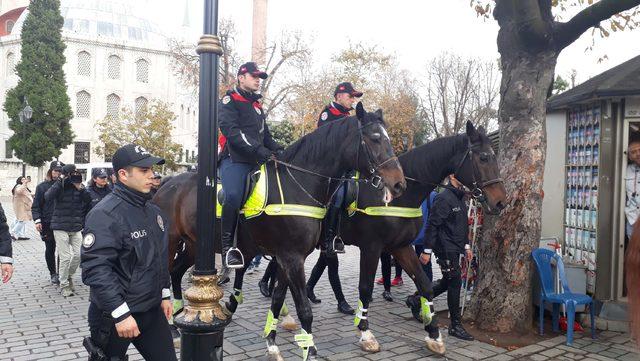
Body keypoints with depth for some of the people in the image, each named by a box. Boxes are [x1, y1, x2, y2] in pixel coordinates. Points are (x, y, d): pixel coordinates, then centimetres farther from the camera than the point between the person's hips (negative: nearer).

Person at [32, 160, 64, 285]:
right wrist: (37, 220, -8)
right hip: (47, 224, 0)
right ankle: (53, 273, 22)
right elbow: (36, 206, 2)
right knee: (50, 249, 9)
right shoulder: (42, 186, 2)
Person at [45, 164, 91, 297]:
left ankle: (69, 277, 29)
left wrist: (81, 188, -16)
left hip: (76, 227, 3)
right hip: (60, 227, -3)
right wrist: (60, 181, -22)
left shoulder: (79, 186, 5)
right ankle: (64, 285, 13)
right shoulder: (59, 187, -4)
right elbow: (48, 197, -23)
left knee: (78, 255, 3)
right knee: (65, 257, -3)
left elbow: (89, 201, -5)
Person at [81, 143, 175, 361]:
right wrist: (120, 313, -27)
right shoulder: (105, 214, -19)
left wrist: (164, 295, 15)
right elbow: (95, 268, -25)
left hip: (152, 310, 7)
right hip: (113, 317, -7)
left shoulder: (153, 212, 7)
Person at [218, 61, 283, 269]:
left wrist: (278, 150, 8)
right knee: (234, 195, -31)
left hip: (257, 161, 8)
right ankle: (228, 246, -20)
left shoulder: (257, 105, 28)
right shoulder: (230, 101, 3)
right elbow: (231, 131, -13)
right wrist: (259, 150, -22)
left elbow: (265, 135, 28)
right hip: (234, 160, -8)